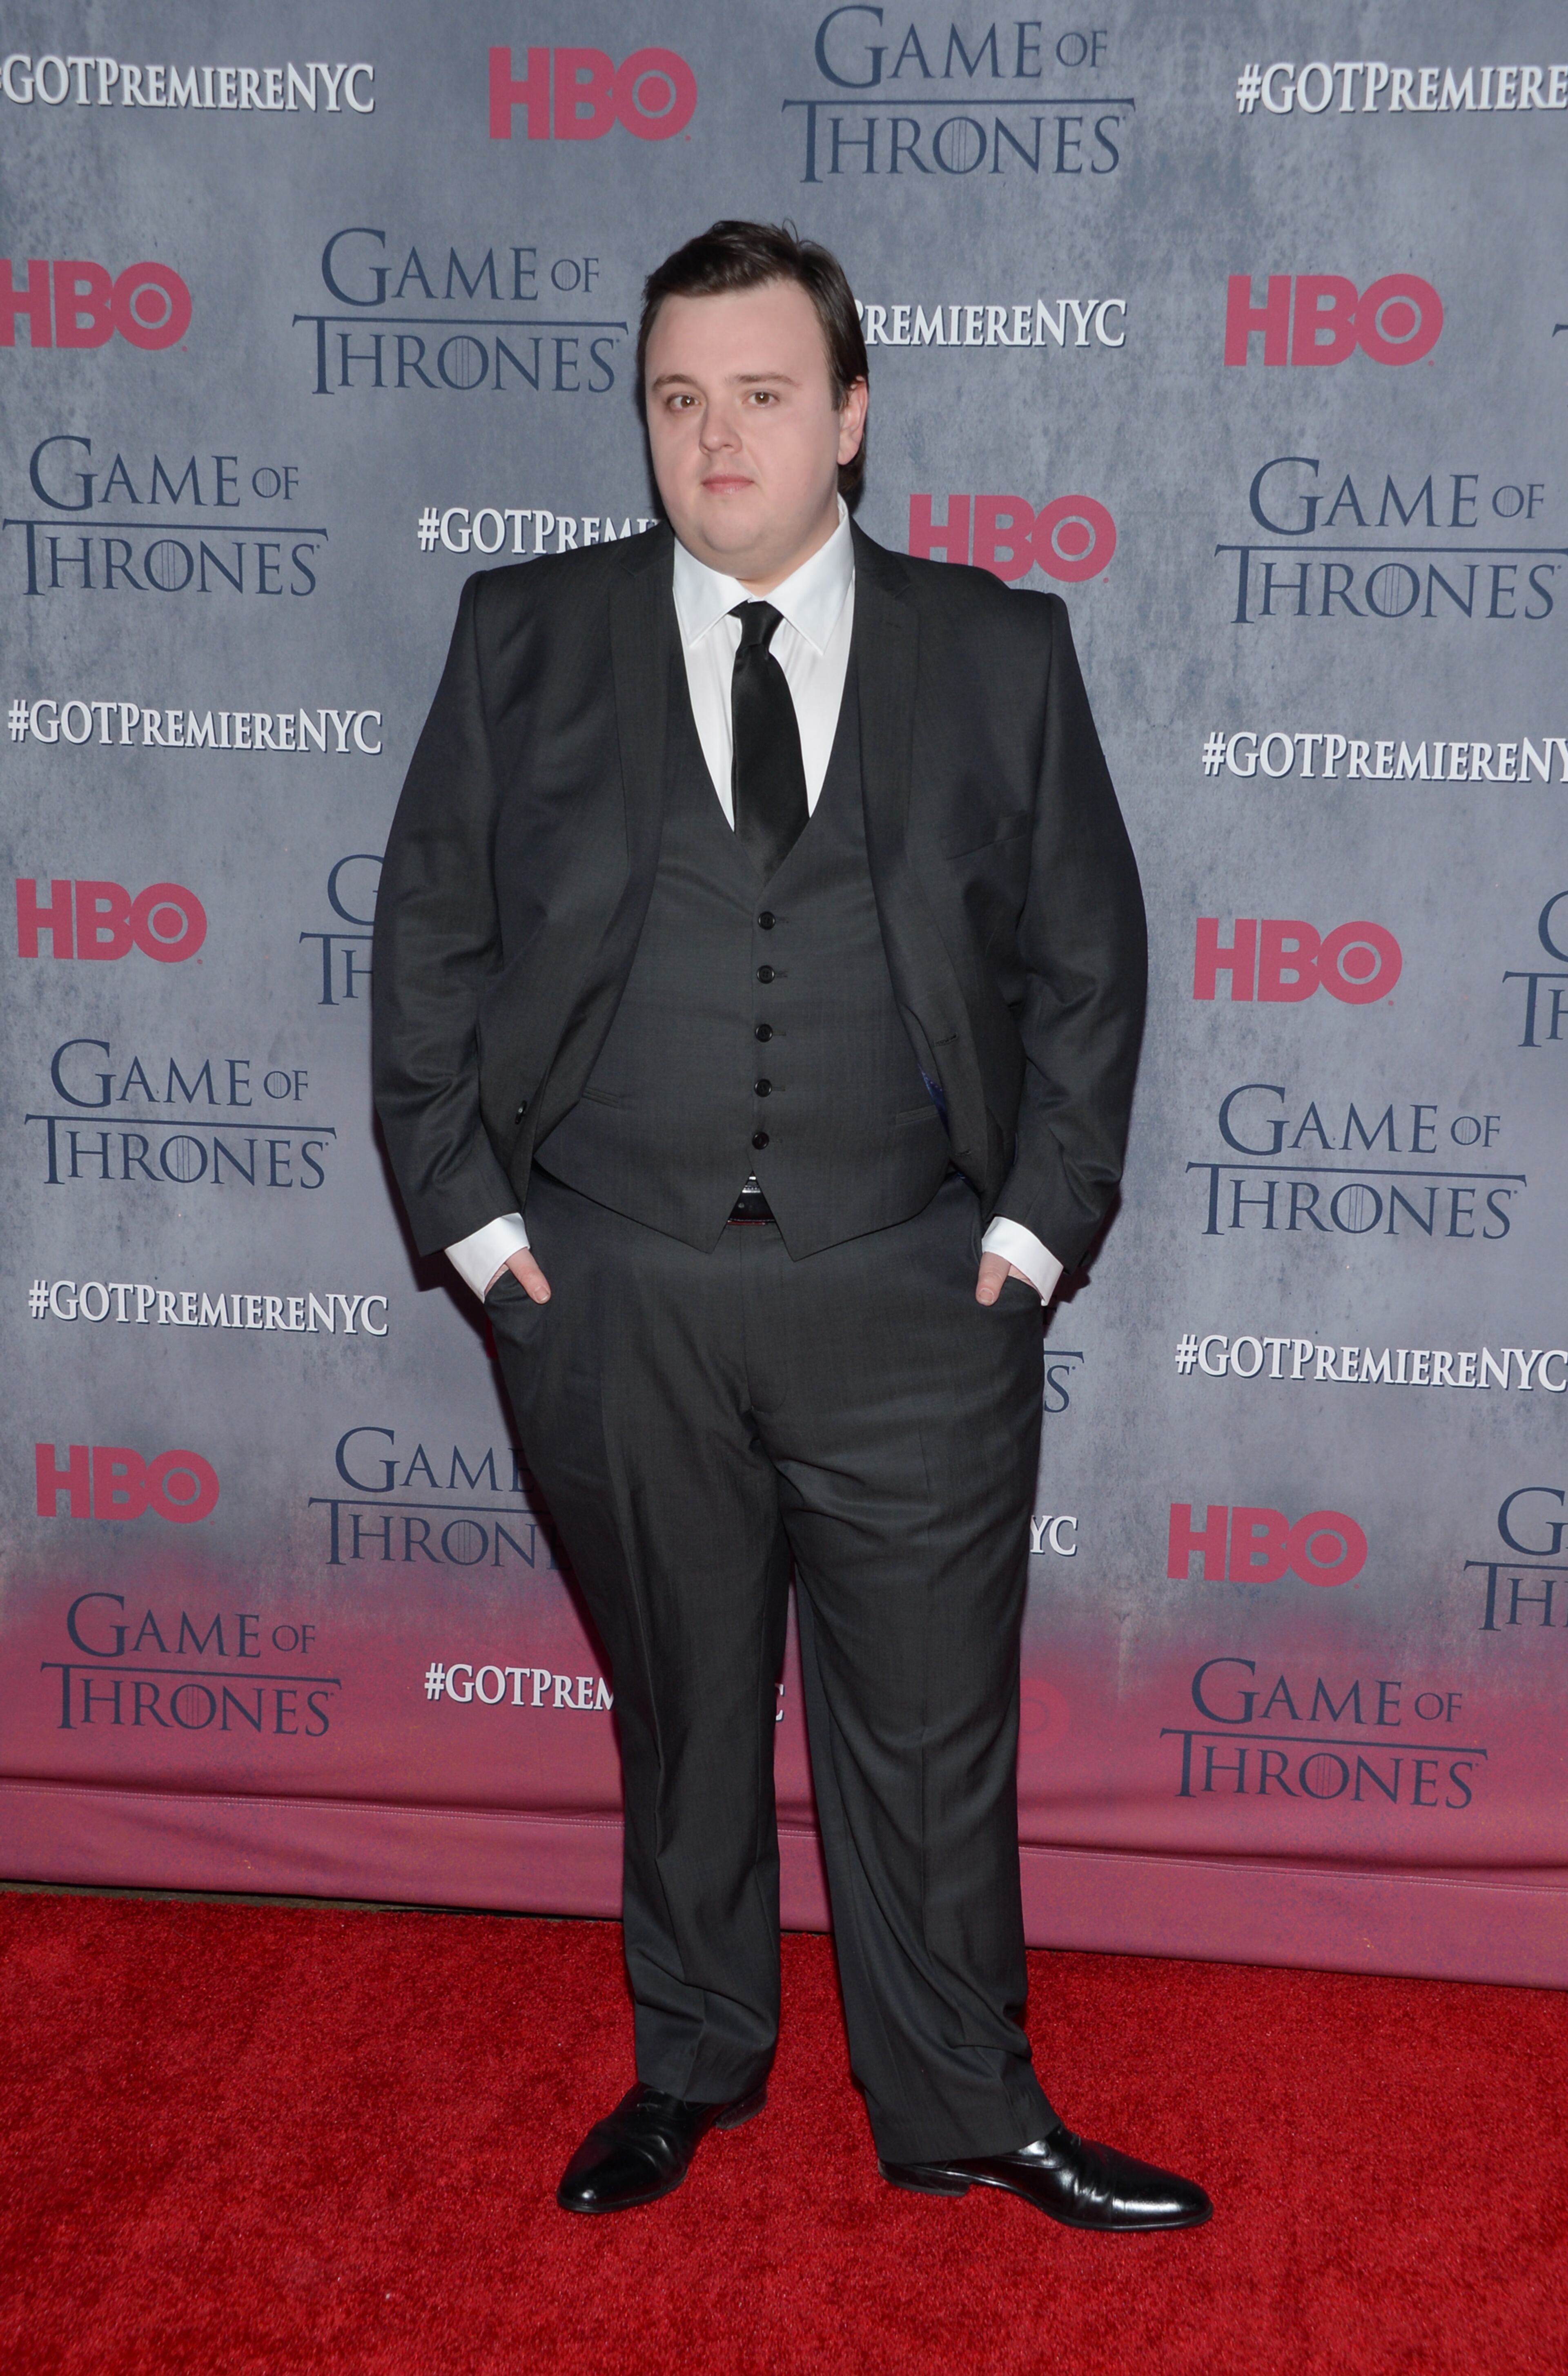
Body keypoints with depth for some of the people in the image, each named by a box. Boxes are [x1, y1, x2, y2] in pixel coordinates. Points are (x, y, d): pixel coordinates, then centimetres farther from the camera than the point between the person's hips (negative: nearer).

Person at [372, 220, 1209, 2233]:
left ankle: (963, 2108, 30)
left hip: (914, 1294, 0)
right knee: (681, 1709, 16)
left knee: (932, 1730, 9)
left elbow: (1087, 952, 7)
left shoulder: (999, 654, 3)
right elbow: (428, 931, 6)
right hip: (610, 1295, 1)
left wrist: (1041, 1212, 0)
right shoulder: (524, 635, 3)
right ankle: (692, 2064, 38)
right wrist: (467, 1202, -1)